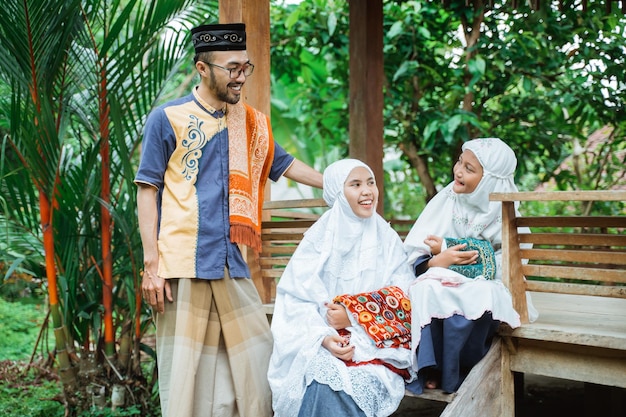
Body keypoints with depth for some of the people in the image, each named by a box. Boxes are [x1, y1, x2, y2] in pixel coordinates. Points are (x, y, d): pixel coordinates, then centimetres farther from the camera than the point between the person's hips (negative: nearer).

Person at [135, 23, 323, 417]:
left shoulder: (250, 123, 13)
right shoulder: (168, 118, 0)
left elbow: (286, 165, 25)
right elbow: (147, 192, -2)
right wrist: (152, 265, -9)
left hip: (233, 265, 5)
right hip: (183, 266, -5)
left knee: (253, 362, 9)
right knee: (185, 372, 0)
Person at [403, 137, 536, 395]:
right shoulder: (445, 201, -3)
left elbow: (499, 270, -11)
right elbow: (413, 258, -3)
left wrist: (444, 253, -17)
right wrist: (437, 261, -27)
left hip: (483, 288, -1)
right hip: (440, 281, 1)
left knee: (476, 300, -34)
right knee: (426, 290, -32)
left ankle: (454, 375, -14)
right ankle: (430, 370, -19)